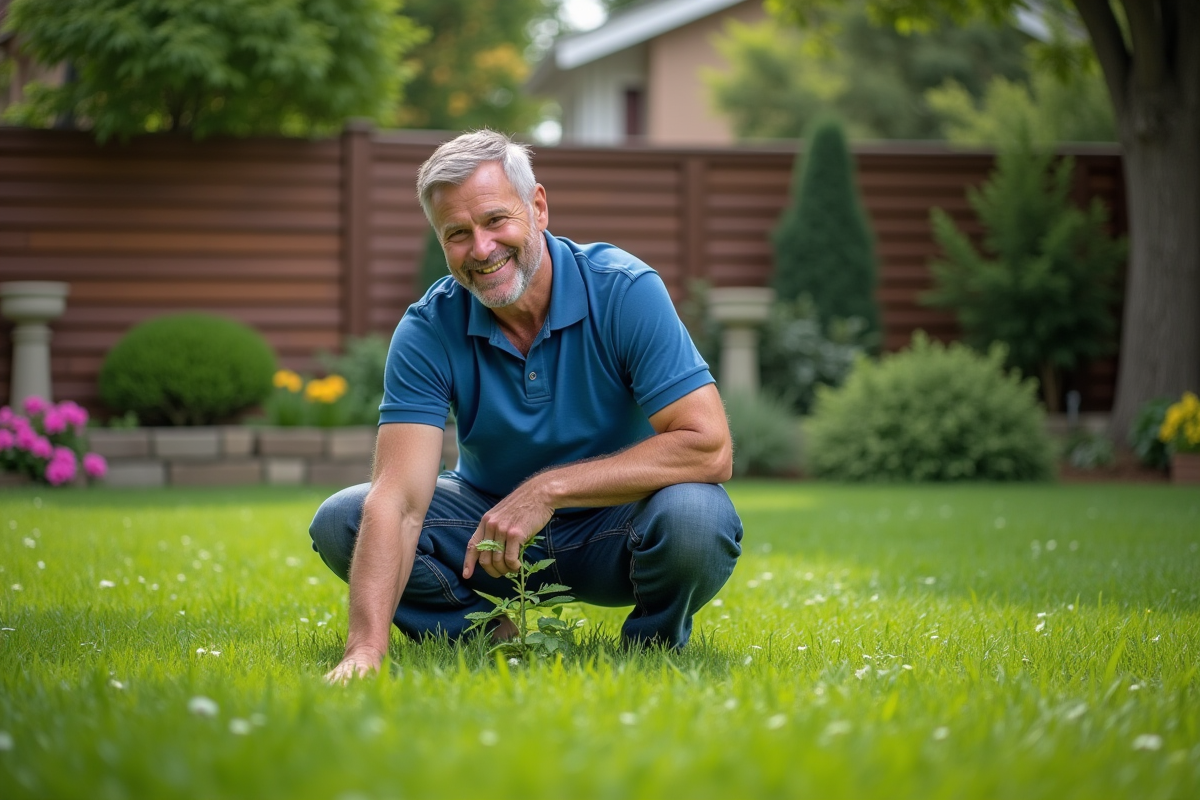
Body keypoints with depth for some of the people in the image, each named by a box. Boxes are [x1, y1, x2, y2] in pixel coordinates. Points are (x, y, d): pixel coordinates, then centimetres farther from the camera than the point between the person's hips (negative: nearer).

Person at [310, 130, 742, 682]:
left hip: (611, 526, -2)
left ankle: (651, 649, -3)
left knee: (693, 519, -35)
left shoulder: (624, 291, -21)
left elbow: (710, 449, -28)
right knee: (340, 522, -19)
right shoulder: (429, 329, -16)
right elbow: (398, 498, -26)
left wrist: (548, 489, -30)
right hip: (489, 516, 2)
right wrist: (366, 648, -40)